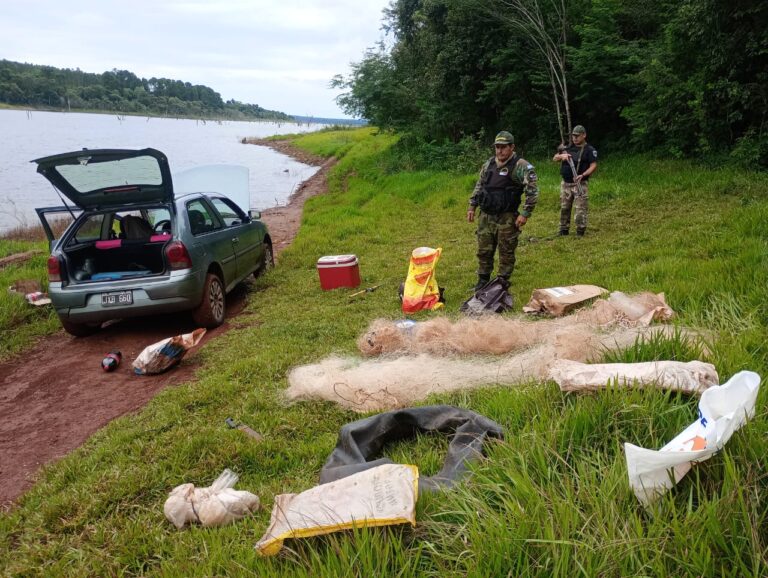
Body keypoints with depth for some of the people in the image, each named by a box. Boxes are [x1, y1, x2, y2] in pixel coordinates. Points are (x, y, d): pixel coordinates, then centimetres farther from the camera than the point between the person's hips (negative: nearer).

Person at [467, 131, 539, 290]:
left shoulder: (521, 166, -11)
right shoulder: (489, 163, 10)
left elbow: (533, 191, -14)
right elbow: (479, 186, 20)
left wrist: (525, 214, -17)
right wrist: (472, 206, 15)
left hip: (507, 218, -5)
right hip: (485, 216, 6)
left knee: (506, 252, 5)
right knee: (484, 250, 12)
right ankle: (483, 280, 25)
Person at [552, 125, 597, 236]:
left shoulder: (589, 150, -3)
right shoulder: (568, 148, 12)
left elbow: (593, 166, -11)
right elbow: (554, 158, 8)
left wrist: (583, 175, -26)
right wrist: (561, 156, -14)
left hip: (580, 184, -5)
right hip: (566, 184, 5)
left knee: (580, 208, -8)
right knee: (564, 207, 11)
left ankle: (580, 231, -2)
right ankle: (564, 229, 22)